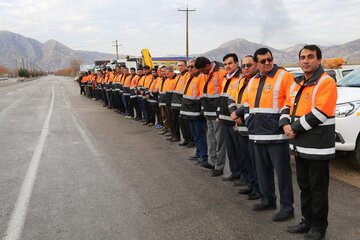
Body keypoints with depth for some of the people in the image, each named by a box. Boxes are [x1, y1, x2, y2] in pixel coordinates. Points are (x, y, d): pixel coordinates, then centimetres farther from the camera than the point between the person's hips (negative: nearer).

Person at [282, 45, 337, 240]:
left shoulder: (326, 83, -12)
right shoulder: (296, 84, 14)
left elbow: (319, 113, -22)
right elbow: (287, 107, 17)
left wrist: (295, 128, -14)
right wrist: (285, 124, -3)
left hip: (317, 147, -8)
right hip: (300, 146, 8)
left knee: (318, 188, 4)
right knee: (304, 186, 18)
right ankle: (307, 221, 33)